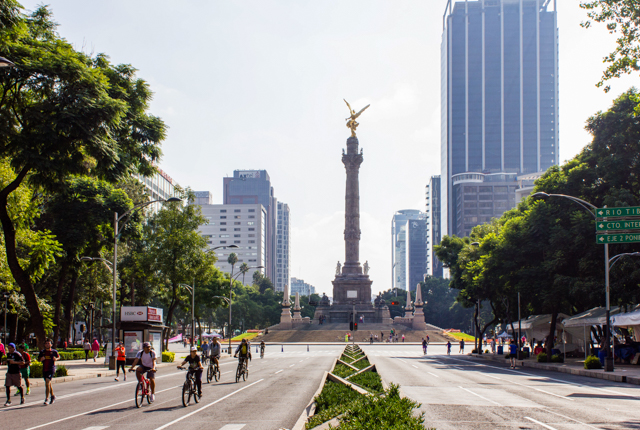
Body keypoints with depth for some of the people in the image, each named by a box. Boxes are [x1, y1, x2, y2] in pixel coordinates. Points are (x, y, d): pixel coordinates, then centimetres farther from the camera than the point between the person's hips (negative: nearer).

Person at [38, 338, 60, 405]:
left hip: (51, 369, -5)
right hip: (44, 369, 5)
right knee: (49, 383, 17)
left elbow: (58, 357, 15)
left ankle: (46, 399, -18)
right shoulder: (42, 352, 6)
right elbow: (38, 359, 16)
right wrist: (41, 359, -7)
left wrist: (56, 359, -7)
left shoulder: (54, 352, -1)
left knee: (47, 382, -18)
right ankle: (52, 396, 38)